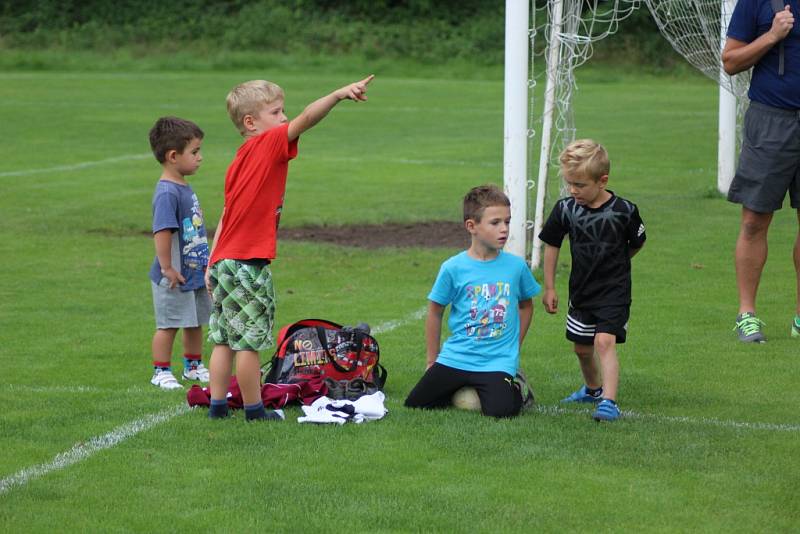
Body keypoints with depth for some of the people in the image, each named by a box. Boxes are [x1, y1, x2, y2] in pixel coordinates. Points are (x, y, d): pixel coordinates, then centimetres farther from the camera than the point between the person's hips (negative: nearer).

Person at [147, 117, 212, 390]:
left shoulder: (184, 187, 8)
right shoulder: (167, 193, -23)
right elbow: (162, 232, -27)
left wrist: (204, 261, 21)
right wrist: (167, 268, -24)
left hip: (194, 272, 9)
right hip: (175, 277, -9)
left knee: (195, 322, 19)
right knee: (168, 325, 3)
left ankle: (193, 365, 34)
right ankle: (161, 372, 15)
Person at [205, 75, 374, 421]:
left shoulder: (240, 161, 14)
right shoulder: (268, 145, -9)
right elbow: (306, 119, -24)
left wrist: (212, 265, 19)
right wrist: (340, 94, -34)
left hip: (224, 261, 9)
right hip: (249, 264, -9)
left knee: (225, 339, 13)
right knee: (250, 340, 0)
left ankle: (217, 405, 17)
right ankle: (254, 409, 7)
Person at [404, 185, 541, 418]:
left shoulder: (516, 266, -1)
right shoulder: (453, 268, -5)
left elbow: (526, 305, 17)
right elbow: (435, 312, 6)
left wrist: (514, 346, 12)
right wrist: (433, 360, 11)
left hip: (498, 362, -1)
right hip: (455, 358, 1)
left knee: (500, 410, -24)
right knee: (414, 404, -3)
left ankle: (516, 388, 12)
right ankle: (461, 389, 22)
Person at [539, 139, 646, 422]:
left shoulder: (623, 211, -15)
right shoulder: (565, 209, -7)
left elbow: (637, 244, 4)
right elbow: (552, 245, 6)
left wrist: (614, 263, 4)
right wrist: (549, 288, 7)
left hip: (614, 292, -5)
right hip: (581, 291, 5)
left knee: (604, 342, -20)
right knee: (582, 347, 18)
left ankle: (609, 401, -23)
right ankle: (593, 388, 43)